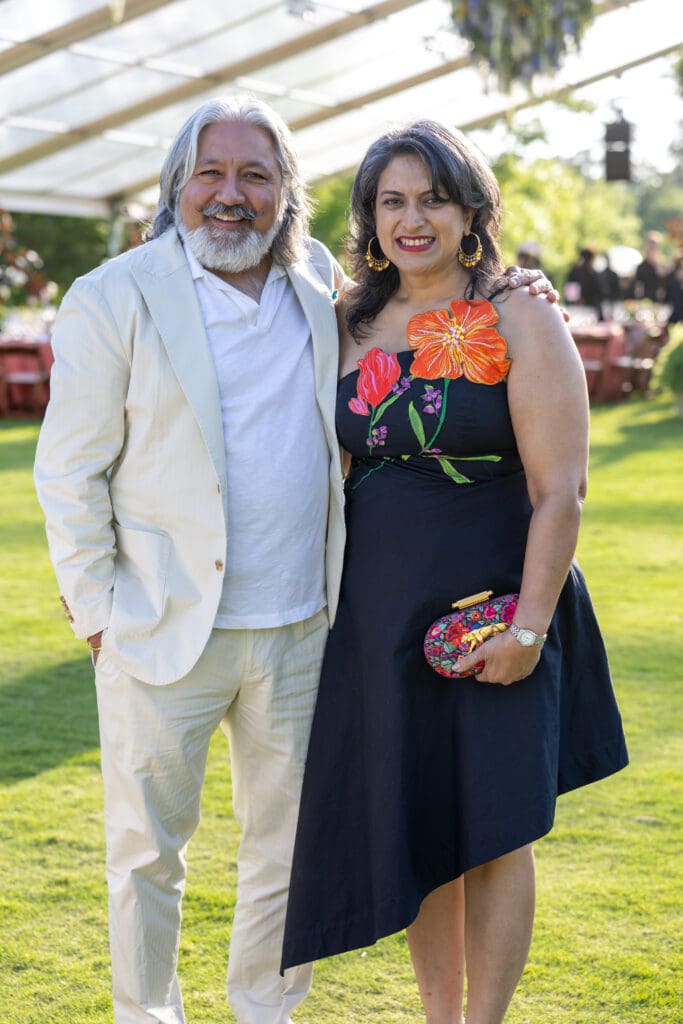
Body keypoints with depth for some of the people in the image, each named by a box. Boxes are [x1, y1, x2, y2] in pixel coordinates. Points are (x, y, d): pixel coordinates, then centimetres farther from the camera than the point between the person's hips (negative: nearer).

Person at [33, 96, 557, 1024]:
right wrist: (97, 610, -7)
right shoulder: (117, 297, -5)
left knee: (287, 844, 15)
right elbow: (69, 470, -4)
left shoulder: (322, 284, 7)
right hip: (163, 631, -3)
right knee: (148, 847, 9)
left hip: (298, 632, 4)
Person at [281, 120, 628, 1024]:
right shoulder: (354, 325, 7)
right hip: (380, 612, 5)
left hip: (488, 614, -5)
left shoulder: (520, 322, -7)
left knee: (489, 831, 3)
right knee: (409, 823, 12)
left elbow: (560, 490, -12)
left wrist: (528, 626, -17)